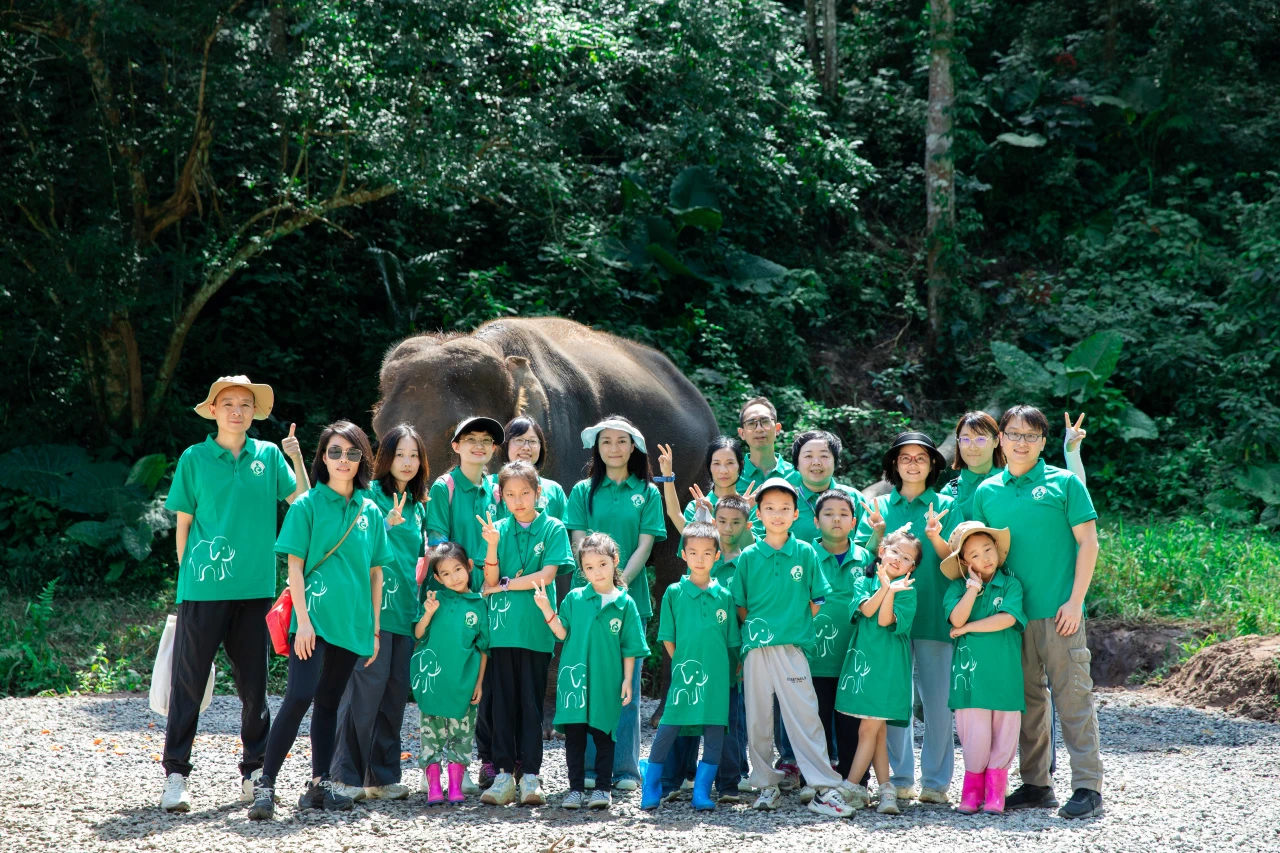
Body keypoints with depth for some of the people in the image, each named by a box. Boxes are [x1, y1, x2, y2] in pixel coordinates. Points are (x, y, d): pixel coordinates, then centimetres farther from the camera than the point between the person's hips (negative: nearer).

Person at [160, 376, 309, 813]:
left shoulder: (269, 456, 9)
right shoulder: (195, 458, 2)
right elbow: (183, 522, 5)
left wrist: (297, 459, -7)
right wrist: (186, 571, 2)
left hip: (254, 588, 3)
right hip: (203, 588, -3)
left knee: (253, 682, 9)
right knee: (189, 682, -2)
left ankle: (254, 770, 18)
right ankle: (175, 774, 3)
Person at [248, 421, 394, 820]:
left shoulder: (370, 512, 10)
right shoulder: (307, 506, -2)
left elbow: (375, 572, 14)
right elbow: (295, 566, -5)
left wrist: (374, 627, 10)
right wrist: (303, 619, -13)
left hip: (352, 622, 5)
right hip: (313, 617, -5)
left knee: (329, 702, 11)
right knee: (299, 696, -16)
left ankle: (319, 785, 16)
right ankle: (265, 784, -13)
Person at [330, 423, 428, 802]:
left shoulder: (418, 505, 19)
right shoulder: (370, 495, -2)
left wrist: (420, 590, 17)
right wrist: (386, 524, -23)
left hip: (406, 609, 7)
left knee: (396, 691, 5)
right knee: (368, 684, -12)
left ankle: (383, 776, 11)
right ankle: (346, 775, -7)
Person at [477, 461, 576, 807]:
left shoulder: (553, 529, 1)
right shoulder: (498, 529, 8)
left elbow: (546, 576, -8)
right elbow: (490, 581, 2)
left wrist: (503, 586, -3)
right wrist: (492, 545, -13)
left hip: (535, 629, -2)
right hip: (502, 628, 2)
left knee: (531, 703, 1)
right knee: (502, 703, 3)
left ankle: (530, 776, 4)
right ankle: (504, 774, 7)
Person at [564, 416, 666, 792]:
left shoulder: (647, 493, 8)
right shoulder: (583, 491, 8)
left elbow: (645, 545, 0)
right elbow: (579, 543, 1)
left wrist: (619, 584, -13)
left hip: (631, 596, 0)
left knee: (626, 684, 0)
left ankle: (625, 768, 4)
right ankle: (589, 767, 5)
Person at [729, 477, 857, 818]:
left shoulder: (805, 553, 5)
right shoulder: (749, 556, 6)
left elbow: (817, 600, 8)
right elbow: (740, 604, 11)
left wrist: (796, 624, 1)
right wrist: (754, 629, 2)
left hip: (792, 647, -2)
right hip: (756, 648, 2)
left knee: (804, 716, -7)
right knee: (758, 720, 5)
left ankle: (824, 789, -8)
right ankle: (766, 785, 17)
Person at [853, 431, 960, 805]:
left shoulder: (946, 506, 8)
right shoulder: (878, 507, 12)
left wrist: (935, 537, -19)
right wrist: (878, 533, -13)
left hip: (933, 615, -1)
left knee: (937, 699, -2)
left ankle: (935, 781, 4)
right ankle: (900, 779, 12)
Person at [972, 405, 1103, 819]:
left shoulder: (1064, 483, 1)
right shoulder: (986, 492, 11)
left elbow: (1088, 542, -2)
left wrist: (1075, 601, -9)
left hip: (1058, 611, -4)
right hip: (1010, 611, 4)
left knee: (1073, 696, -4)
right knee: (1026, 698, 9)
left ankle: (1087, 787, -2)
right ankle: (1036, 785, 17)